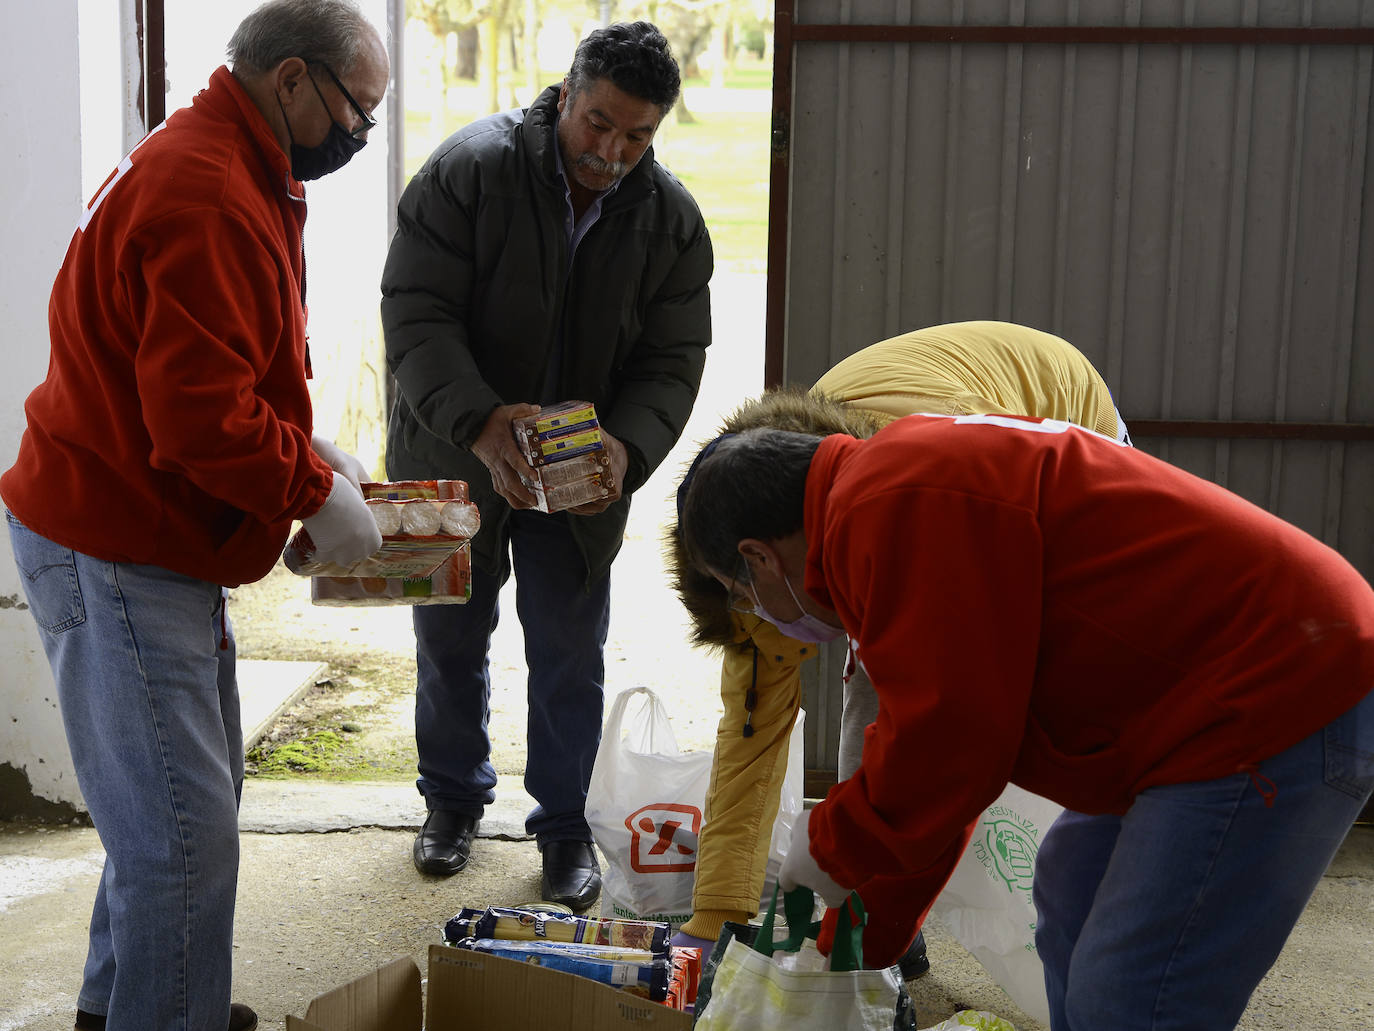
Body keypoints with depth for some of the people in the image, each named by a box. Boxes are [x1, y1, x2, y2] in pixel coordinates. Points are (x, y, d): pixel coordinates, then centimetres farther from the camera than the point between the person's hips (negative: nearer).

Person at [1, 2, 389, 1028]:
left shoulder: (230, 173, 14)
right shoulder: (206, 197, -22)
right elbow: (201, 418, -28)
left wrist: (308, 445, 10)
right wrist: (316, 493, -15)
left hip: (155, 538, 11)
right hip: (114, 554, -11)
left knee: (198, 787, 20)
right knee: (184, 827, -6)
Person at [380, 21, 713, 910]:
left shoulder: (673, 221, -9)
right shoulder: (472, 170, -18)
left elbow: (672, 364, -7)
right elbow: (416, 312, -22)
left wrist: (625, 448, -28)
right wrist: (480, 422, -37)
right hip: (454, 459, -1)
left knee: (570, 651, 6)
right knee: (451, 638, 14)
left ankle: (564, 823, 24)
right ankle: (454, 798, 36)